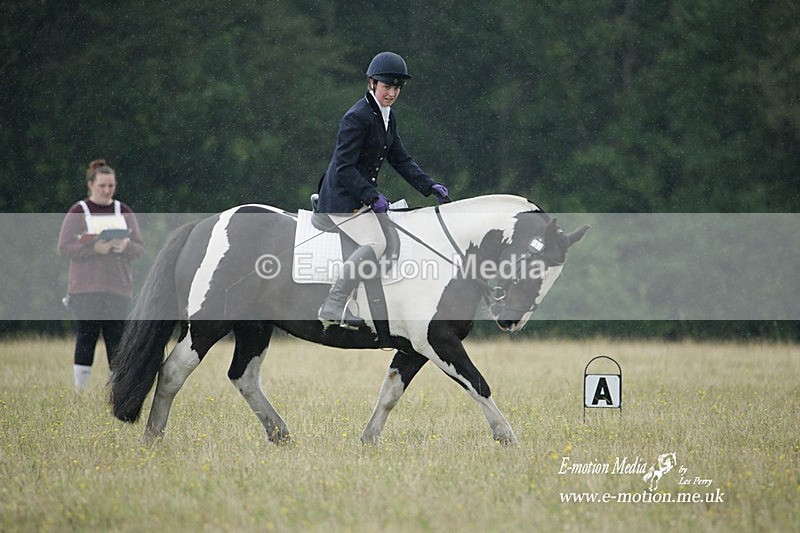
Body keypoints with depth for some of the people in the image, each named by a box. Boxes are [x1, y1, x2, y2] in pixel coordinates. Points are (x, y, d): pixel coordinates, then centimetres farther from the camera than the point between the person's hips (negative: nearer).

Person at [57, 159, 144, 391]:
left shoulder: (124, 212, 12)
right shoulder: (78, 212, 2)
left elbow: (140, 247, 10)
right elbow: (64, 247, -4)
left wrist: (126, 246, -13)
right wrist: (93, 248, -19)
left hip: (118, 288, 3)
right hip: (85, 289, -3)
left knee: (117, 340, -2)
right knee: (85, 338, -5)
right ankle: (81, 388, 0)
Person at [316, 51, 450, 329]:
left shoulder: (388, 116, 11)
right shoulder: (357, 117, -18)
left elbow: (400, 159, 17)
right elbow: (344, 167, -22)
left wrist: (429, 185, 6)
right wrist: (372, 196, -25)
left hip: (361, 196, 10)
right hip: (343, 197, -10)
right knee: (375, 243, -27)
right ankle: (333, 306, -26)